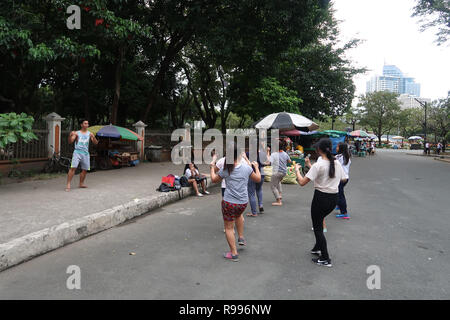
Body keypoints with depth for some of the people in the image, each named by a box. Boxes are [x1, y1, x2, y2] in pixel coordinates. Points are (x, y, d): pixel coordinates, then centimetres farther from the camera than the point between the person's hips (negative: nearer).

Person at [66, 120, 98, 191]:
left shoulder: (89, 134, 9)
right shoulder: (76, 133, 3)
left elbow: (96, 143, 1)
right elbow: (70, 141, -4)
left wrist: (94, 138, -19)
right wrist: (70, 135, -24)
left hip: (85, 153, 3)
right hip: (77, 152, -3)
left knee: (85, 170, 8)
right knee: (73, 167, -15)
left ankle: (81, 183, 24)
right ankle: (68, 184, -12)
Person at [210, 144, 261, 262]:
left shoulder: (226, 169, -8)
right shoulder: (247, 167, -4)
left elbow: (214, 180, 8)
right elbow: (258, 179, 10)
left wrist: (212, 165, 19)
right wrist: (256, 167, 25)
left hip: (229, 202, -3)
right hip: (243, 202, 3)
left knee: (229, 228, 10)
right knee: (238, 215, 37)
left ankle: (234, 253, 16)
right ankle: (241, 237, 38)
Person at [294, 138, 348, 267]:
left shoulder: (318, 165, -18)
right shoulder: (337, 163, 1)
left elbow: (302, 182, -20)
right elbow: (343, 179, 16)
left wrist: (297, 170, -2)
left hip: (321, 198, -7)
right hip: (334, 198, 7)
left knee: (317, 227, 8)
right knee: (319, 221, 27)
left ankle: (325, 259, 11)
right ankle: (318, 247, 39)